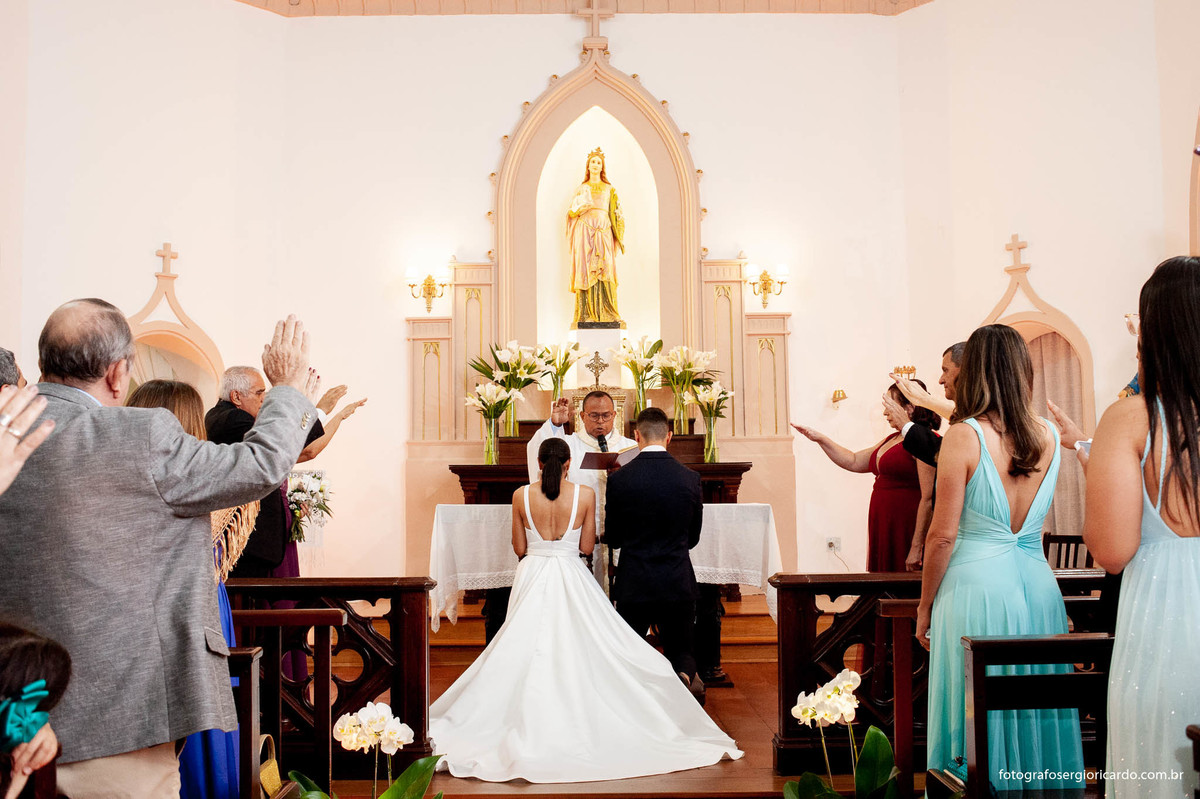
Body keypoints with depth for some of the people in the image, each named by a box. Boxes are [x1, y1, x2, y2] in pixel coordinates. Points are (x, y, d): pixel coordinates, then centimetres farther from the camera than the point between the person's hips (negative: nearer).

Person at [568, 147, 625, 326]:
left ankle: (606, 312, -9)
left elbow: (616, 213, 12)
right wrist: (580, 206, -8)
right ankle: (586, 313, -8)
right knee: (585, 268, -7)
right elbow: (572, 212, 12)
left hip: (603, 231, 0)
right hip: (585, 229, 0)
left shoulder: (609, 189, 15)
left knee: (604, 268, -9)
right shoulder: (581, 189, 15)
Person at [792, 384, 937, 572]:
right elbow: (854, 462, 27)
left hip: (906, 531, -8)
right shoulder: (892, 439, 18)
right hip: (882, 528, 9)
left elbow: (929, 499, -17)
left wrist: (917, 547, -20)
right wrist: (820, 439, 19)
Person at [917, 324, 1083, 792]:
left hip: (976, 587, -5)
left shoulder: (963, 438, -12)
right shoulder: (1049, 436, 3)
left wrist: (926, 604, 1)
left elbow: (943, 536, -12)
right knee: (1034, 708, 15)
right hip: (1038, 585, 5)